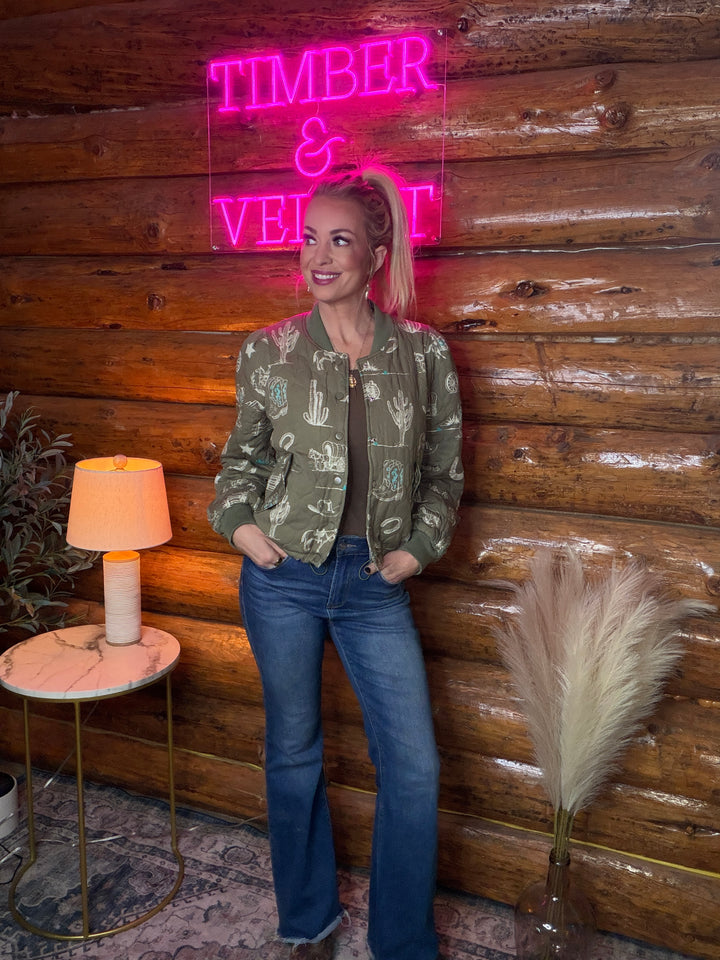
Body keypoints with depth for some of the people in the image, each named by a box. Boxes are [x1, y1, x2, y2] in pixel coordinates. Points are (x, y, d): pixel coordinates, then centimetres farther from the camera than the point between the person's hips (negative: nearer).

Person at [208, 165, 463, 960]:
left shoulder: (423, 353, -1)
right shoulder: (268, 351, -2)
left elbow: (444, 468, 7)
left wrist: (417, 548, -1)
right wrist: (242, 525, -4)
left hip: (374, 582, 1)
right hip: (284, 577, 0)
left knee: (414, 766, 2)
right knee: (293, 751, 14)